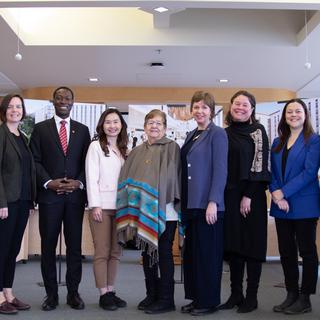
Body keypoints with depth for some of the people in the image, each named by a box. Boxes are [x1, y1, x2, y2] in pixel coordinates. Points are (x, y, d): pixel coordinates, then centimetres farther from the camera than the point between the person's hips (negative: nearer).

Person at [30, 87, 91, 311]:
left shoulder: (82, 130, 12)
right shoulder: (40, 129, 8)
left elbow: (87, 161, 8)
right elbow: (35, 161, 2)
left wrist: (79, 182, -7)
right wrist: (49, 182, -11)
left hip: (76, 195, 1)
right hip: (49, 194, -1)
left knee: (75, 246, 5)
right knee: (48, 245, 3)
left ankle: (73, 293, 15)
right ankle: (51, 294, 14)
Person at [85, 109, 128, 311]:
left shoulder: (124, 149, 15)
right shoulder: (96, 146, 0)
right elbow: (91, 177, -6)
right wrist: (95, 205, -13)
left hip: (120, 206, 5)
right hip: (101, 205, -5)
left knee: (115, 252, 7)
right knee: (102, 252, -3)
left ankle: (111, 291, 15)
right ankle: (104, 294, 4)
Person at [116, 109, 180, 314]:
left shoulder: (172, 148, 0)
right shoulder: (137, 152, 15)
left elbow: (172, 176, -7)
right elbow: (129, 178, 14)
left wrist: (164, 201, -14)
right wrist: (135, 203, 3)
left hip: (164, 211, -5)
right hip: (143, 211, 6)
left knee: (163, 253, 0)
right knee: (147, 253, 11)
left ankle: (166, 299, 9)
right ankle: (152, 295, 23)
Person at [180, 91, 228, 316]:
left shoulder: (217, 134, -6)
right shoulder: (191, 136, 15)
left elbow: (220, 170, -13)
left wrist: (213, 202, -19)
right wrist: (183, 201, 13)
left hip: (208, 204, -7)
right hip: (191, 204, 7)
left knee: (208, 253, 1)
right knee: (191, 252, 11)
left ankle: (209, 301, 13)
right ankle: (196, 297, 22)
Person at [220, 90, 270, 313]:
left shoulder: (258, 131, -1)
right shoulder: (225, 133, 12)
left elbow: (260, 164, -8)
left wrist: (248, 196, -15)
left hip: (251, 196, -5)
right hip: (229, 196, 5)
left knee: (252, 244, 1)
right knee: (232, 245, 7)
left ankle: (251, 297, 9)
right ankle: (235, 294, 16)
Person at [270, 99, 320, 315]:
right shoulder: (277, 143, 13)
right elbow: (272, 172, 8)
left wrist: (284, 192, -17)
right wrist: (275, 193, -10)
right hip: (281, 206, 6)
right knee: (286, 251, 10)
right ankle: (291, 295, 22)